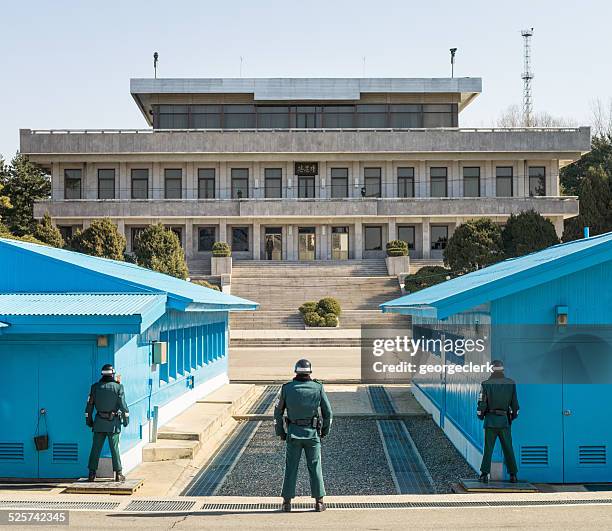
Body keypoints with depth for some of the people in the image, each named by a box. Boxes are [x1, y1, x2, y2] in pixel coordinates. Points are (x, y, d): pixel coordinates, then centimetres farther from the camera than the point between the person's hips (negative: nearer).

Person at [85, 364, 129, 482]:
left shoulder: (95, 387, 2)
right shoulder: (118, 387, -5)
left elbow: (89, 404, 5)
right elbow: (123, 404, -6)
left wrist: (88, 419, 14)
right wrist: (126, 418, 3)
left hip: (99, 423, 2)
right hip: (113, 423, -2)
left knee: (96, 448, 7)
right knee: (114, 448, 3)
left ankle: (92, 474, 8)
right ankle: (118, 474, 3)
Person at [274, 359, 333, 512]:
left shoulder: (287, 388, -4)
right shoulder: (318, 388, -5)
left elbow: (278, 412, 1)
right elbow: (328, 412, -1)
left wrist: (280, 432, 13)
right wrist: (325, 430, 13)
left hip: (293, 433, 0)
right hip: (312, 433, 0)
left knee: (291, 468, 8)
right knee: (315, 467, 7)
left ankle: (287, 502, 10)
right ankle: (319, 502, 9)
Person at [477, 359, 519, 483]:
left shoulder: (486, 384, -5)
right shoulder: (511, 383, 1)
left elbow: (482, 403, -5)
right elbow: (514, 403, 4)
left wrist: (480, 416, 11)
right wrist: (513, 416, 19)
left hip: (490, 420, -1)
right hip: (505, 421, 2)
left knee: (488, 448, 3)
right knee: (508, 448, 9)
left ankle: (485, 475, 0)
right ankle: (513, 475, 12)